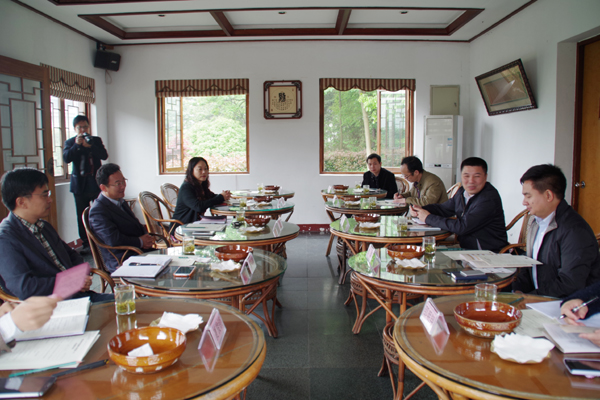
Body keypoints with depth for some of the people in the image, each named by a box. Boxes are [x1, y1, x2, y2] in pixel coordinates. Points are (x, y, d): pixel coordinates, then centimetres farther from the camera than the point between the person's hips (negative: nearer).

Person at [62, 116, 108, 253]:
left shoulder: (96, 140, 10)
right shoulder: (70, 142, 8)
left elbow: (104, 155, -6)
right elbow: (66, 158, -8)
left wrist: (89, 146, -18)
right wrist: (77, 145, -18)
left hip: (96, 183, 0)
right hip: (80, 184, 0)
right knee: (82, 216, 3)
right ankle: (85, 243, 10)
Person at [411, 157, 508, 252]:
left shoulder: (489, 199, -22)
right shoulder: (463, 192, 6)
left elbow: (462, 227, -26)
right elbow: (443, 208, 19)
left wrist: (428, 218, -17)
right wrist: (420, 209, -2)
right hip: (467, 248, 8)